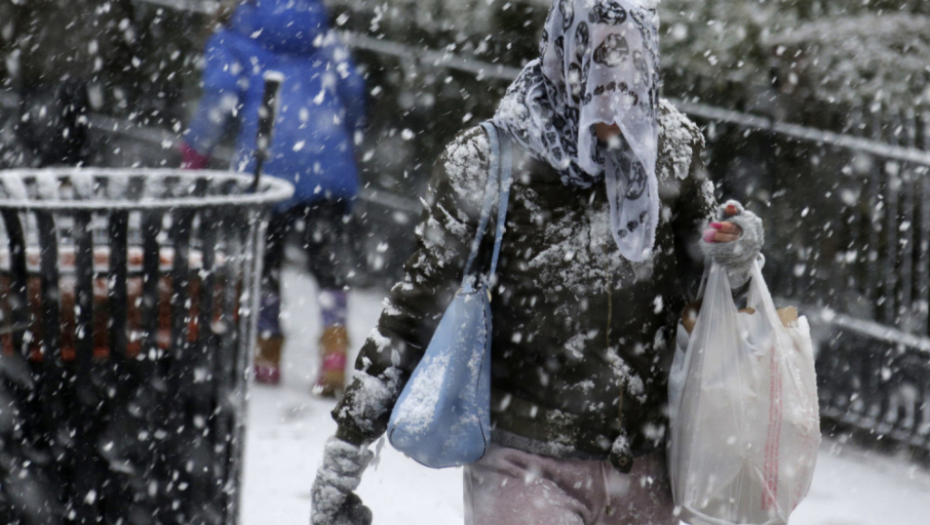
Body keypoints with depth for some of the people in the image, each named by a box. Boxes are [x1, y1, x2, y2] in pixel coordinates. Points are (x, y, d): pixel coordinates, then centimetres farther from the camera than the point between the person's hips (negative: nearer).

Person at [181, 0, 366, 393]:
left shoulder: (231, 40, 11)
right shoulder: (320, 37, 20)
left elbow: (221, 96, -5)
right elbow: (352, 90, 12)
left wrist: (194, 153, 2)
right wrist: (349, 144, 26)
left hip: (268, 165, -2)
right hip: (330, 166, 2)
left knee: (264, 263, 14)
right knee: (328, 264, 4)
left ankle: (268, 357, 18)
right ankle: (334, 352, -13)